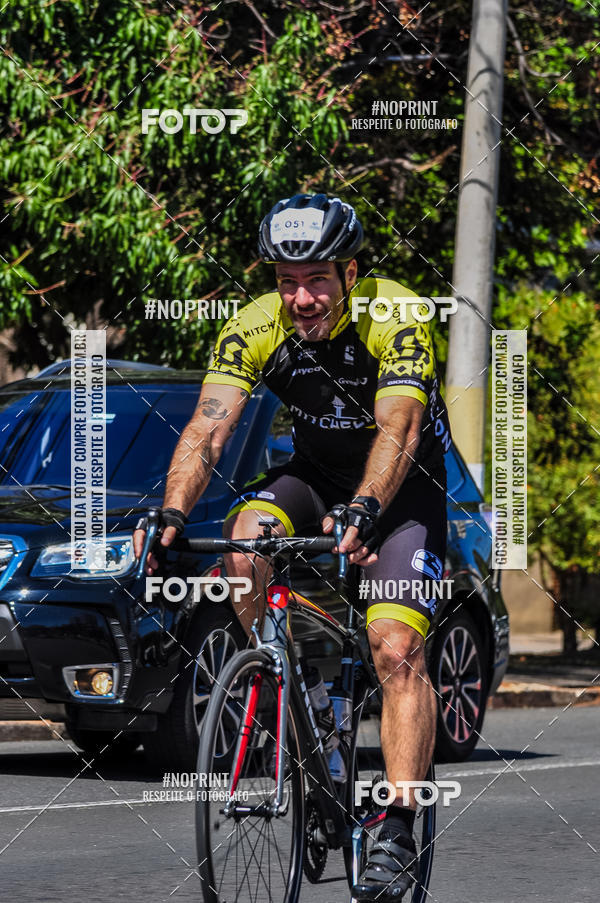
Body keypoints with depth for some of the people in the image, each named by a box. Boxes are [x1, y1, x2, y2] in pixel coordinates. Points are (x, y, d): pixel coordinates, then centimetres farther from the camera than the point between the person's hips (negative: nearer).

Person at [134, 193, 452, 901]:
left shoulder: (395, 317, -27)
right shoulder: (253, 330, -17)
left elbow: (398, 430, -39)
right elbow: (207, 429, -27)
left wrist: (361, 514, -57)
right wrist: (171, 516, -45)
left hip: (404, 487, -3)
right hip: (315, 477, 3)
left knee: (396, 649, -21)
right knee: (246, 539, -29)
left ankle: (398, 832, -19)